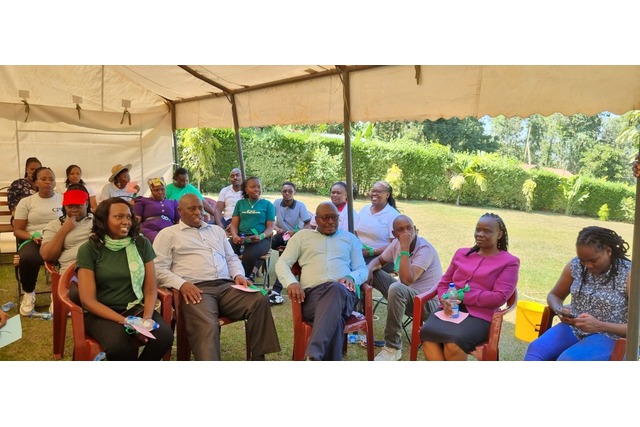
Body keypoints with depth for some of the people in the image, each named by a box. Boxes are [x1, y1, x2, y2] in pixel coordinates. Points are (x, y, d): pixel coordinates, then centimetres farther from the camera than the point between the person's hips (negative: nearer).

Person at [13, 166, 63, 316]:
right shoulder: (26, 202, 10)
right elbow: (17, 230, 7)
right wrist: (33, 236, -14)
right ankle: (29, 293, -6)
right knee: (29, 258, -37)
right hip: (33, 240, 0)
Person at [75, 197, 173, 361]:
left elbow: (151, 290, 3)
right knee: (119, 345, -35)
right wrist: (125, 322, -19)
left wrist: (147, 319, -17)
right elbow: (88, 301, -9)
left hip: (137, 309, 3)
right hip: (101, 313, -2)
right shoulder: (89, 249, -4)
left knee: (164, 336, -27)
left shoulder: (142, 244, 2)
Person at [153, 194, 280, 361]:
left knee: (260, 300, -24)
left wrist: (238, 275, 7)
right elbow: (159, 268, 4)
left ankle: (259, 357, -17)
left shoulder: (217, 230, 29)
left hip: (226, 286, 4)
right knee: (206, 326, -36)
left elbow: (232, 258, 30)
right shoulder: (168, 234, 14)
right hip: (196, 289, -4)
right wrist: (181, 284, -14)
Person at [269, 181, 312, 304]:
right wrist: (277, 228, -14)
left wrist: (296, 232, -27)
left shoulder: (300, 205, -10)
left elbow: (308, 225, -11)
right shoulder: (277, 202, -1)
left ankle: (276, 290, -37)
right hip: (281, 234, 3)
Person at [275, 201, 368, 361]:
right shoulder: (302, 235, 23)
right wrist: (291, 282, -9)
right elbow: (282, 263, 15)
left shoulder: (350, 238, 26)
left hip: (343, 292, 1)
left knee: (336, 288, -41)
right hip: (312, 293, 0)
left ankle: (312, 356, -52)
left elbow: (362, 269, 19)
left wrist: (351, 277, -8)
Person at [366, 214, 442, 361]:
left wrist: (405, 249, -32)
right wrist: (368, 269, -9)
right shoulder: (397, 243, -2)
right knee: (373, 272, 2)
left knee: (396, 288, -38)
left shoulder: (425, 249, -23)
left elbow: (407, 280, -34)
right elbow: (379, 260, 13)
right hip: (403, 294, 8)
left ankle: (393, 348, -24)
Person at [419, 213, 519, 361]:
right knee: (426, 333, -29)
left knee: (454, 341, -34)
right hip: (451, 310, 4)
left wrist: (462, 296, -11)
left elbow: (499, 297, -6)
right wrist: (444, 299, -5)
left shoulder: (509, 262, 6)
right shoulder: (461, 253, 21)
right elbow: (444, 282, 19)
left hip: (480, 315, -4)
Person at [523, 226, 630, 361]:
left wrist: (599, 326, -25)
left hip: (607, 336, -4)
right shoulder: (574, 266, -1)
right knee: (535, 350, -27)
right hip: (573, 328, 4)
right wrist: (559, 310, -8)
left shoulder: (629, 275, -12)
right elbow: (554, 295, 15)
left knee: (567, 360, -34)